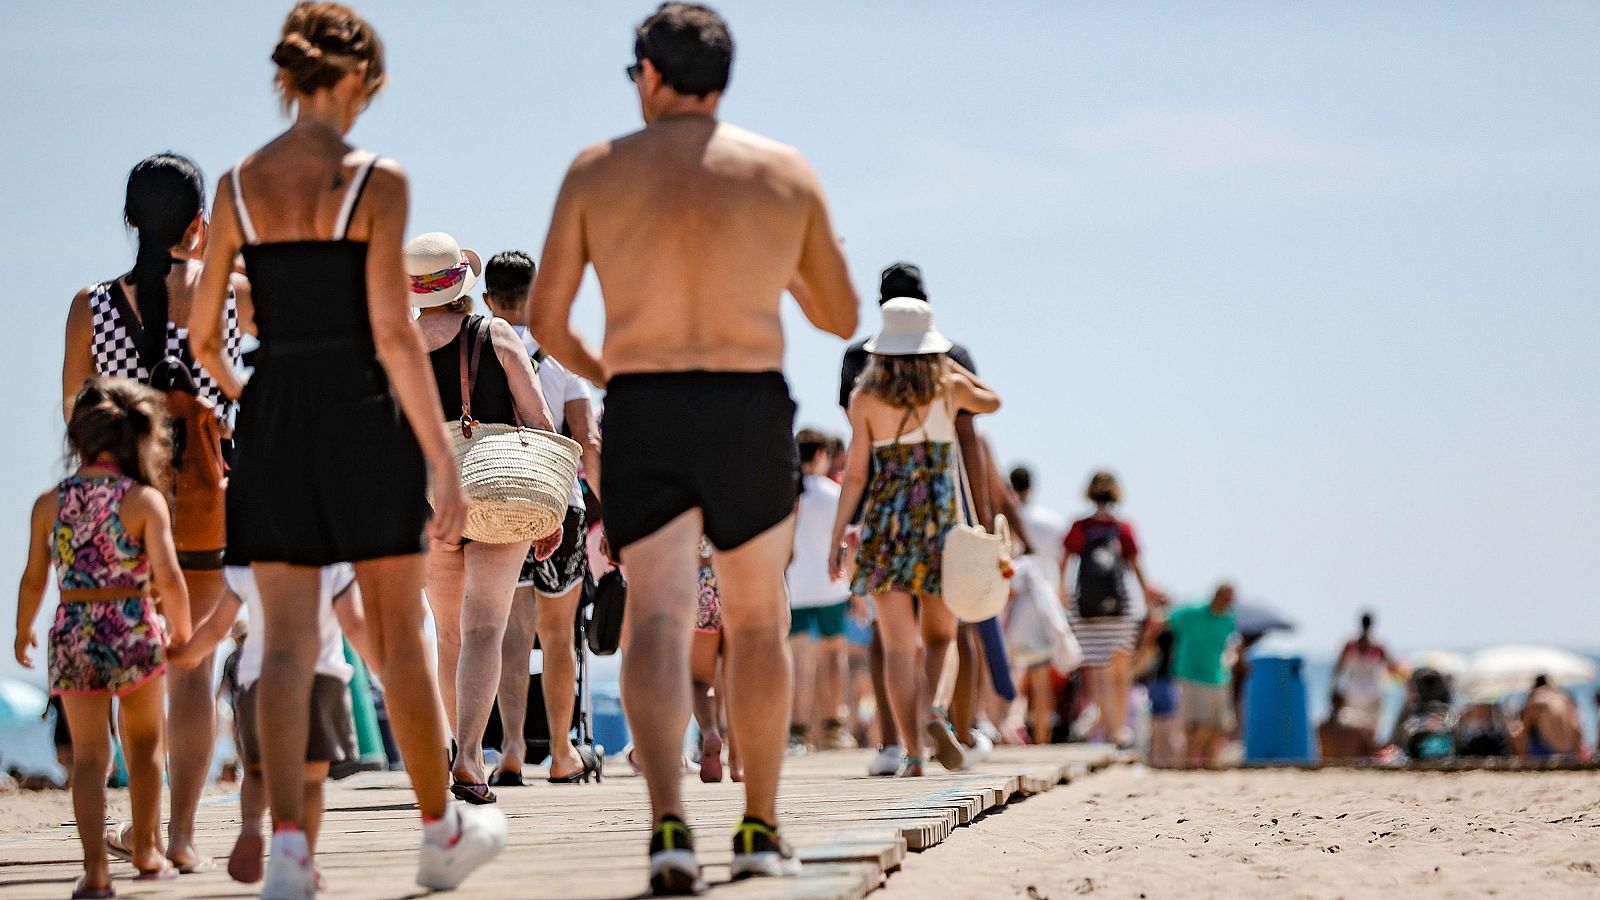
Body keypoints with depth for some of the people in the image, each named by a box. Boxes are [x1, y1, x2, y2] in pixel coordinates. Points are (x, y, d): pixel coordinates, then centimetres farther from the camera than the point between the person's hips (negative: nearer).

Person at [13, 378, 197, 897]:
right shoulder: (144, 500, -8)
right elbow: (168, 577, -15)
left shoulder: (49, 503, 1)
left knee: (89, 756, 6)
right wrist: (181, 637, -1)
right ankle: (146, 850, 29)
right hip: (135, 635, -2)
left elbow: (34, 581, 5)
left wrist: (23, 634, 22)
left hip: (74, 640, 2)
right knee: (144, 745, 19)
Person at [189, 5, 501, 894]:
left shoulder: (240, 185, 3)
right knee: (400, 637, 10)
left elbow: (204, 332, 6)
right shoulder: (376, 181, -9)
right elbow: (393, 331, -14)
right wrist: (444, 461, -11)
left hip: (275, 420, 3)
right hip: (364, 418, -3)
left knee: (288, 644, 2)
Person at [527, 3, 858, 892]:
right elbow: (841, 317, 9)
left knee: (656, 620, -6)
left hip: (641, 415, -1)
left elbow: (546, 319, 2)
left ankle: (669, 823, -26)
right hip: (751, 413, 1)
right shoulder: (786, 174, 4)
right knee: (758, 620, 15)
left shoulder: (597, 171, 2)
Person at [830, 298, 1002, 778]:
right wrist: (949, 365, 25)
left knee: (898, 645, 1)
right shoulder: (949, 389, 0)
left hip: (886, 523, -1)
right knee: (939, 636, 15)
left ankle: (913, 752, -6)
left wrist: (837, 536, 2)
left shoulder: (865, 399, -3)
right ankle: (931, 712, -13)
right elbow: (992, 401, 23)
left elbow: (856, 473, -4)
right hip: (941, 521, 1)